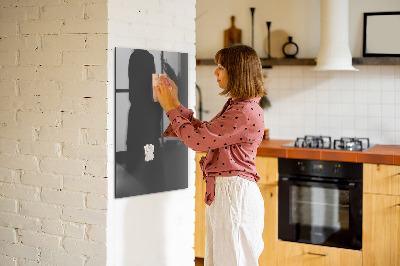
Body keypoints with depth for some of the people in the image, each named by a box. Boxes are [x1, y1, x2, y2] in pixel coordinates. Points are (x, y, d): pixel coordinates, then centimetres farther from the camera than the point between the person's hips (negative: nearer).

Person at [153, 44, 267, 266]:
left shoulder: (246, 112, -20)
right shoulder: (235, 106, 13)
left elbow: (197, 139, -19)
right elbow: (203, 131, 18)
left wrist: (171, 108, -8)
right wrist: (175, 104, 16)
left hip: (235, 193, -10)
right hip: (222, 191, 10)